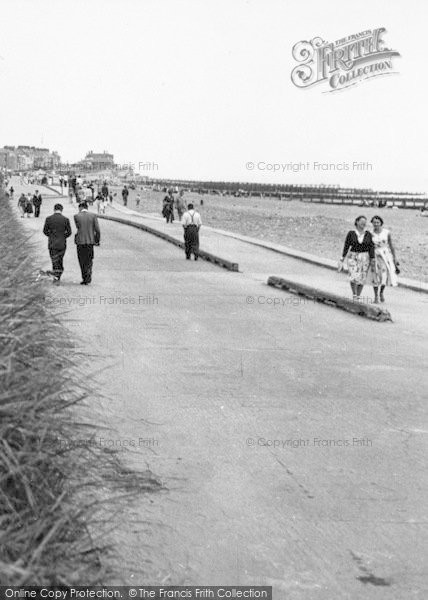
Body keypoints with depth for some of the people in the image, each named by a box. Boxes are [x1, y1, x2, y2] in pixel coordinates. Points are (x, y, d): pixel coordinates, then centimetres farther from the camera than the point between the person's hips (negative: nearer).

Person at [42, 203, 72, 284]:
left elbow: (45, 231, -1)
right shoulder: (65, 219, -5)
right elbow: (69, 232, -5)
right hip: (62, 244, 1)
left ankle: (56, 278, -9)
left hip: (52, 244, -1)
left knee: (55, 261, 3)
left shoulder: (48, 219, -4)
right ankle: (57, 278, 17)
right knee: (60, 261, 14)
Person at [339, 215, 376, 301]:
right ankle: (354, 295, 4)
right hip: (353, 257, -1)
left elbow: (371, 248, -1)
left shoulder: (368, 234, 0)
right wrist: (342, 259, -4)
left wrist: (372, 261, -7)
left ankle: (358, 297, 16)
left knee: (361, 279, 2)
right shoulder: (351, 233, -4)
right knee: (354, 277, -16)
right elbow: (346, 246, -1)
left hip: (364, 258, 1)